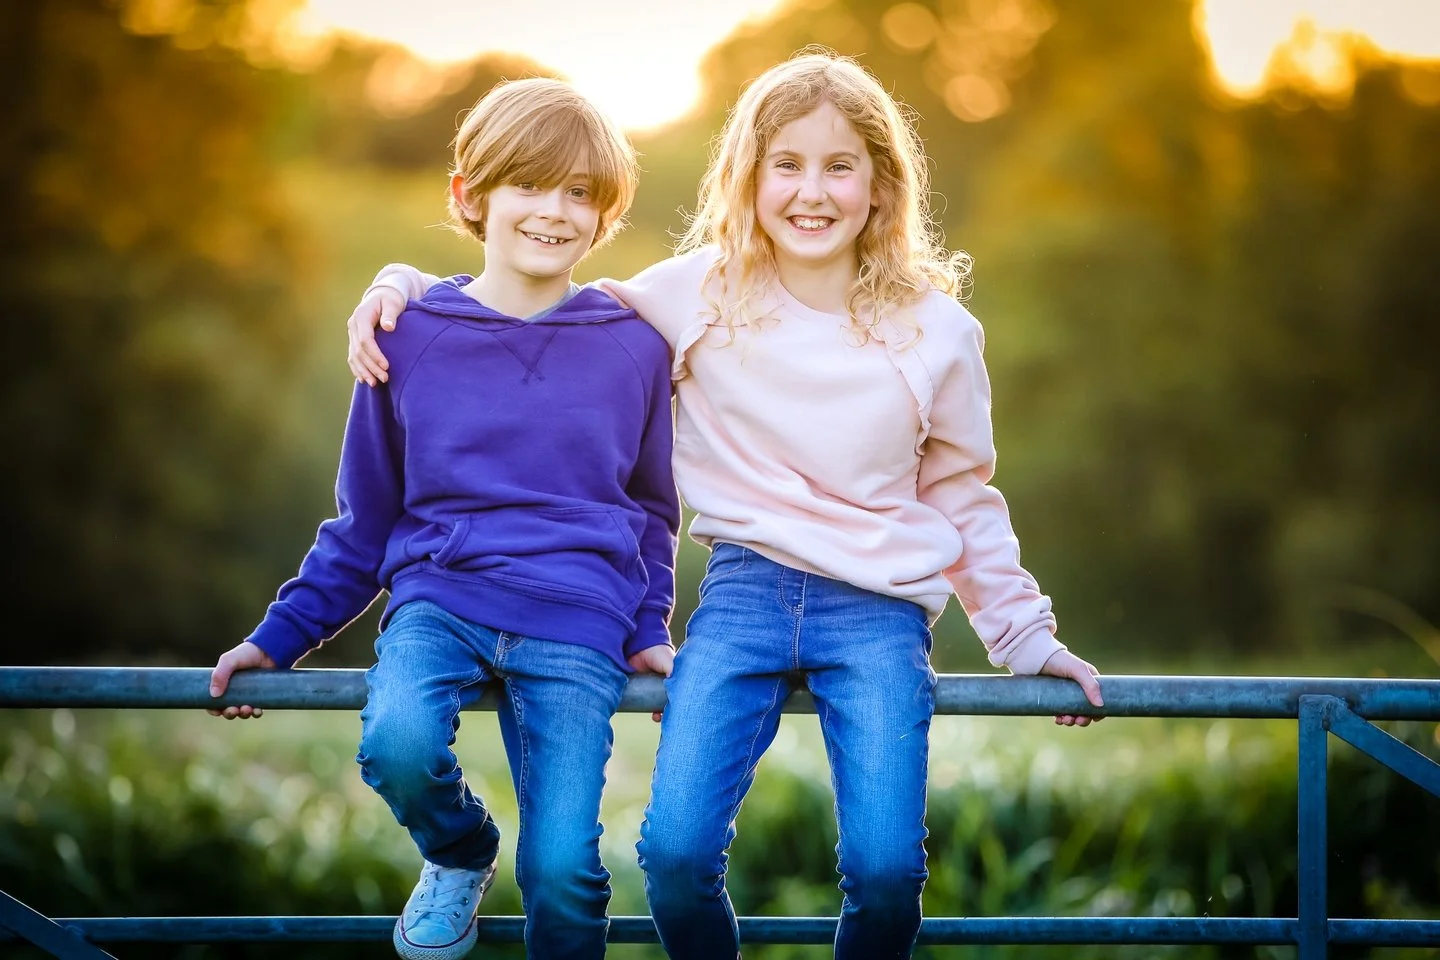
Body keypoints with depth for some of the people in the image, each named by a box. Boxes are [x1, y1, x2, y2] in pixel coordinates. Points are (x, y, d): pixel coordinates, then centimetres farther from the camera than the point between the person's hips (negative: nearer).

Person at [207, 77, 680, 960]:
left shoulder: (635, 347, 4)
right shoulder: (412, 338, 4)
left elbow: (653, 510, 18)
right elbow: (365, 520, 13)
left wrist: (648, 633, 6)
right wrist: (282, 636, 9)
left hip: (578, 622, -1)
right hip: (440, 597, 1)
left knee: (561, 872, -17)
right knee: (398, 744, -32)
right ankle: (459, 853, 5)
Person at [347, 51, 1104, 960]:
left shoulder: (936, 331, 5)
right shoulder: (701, 294, 1)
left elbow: (962, 497, 17)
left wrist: (1027, 635, 15)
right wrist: (404, 289, -4)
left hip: (881, 610, 0)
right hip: (746, 588, 0)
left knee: (885, 873, -17)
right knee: (676, 852, -18)